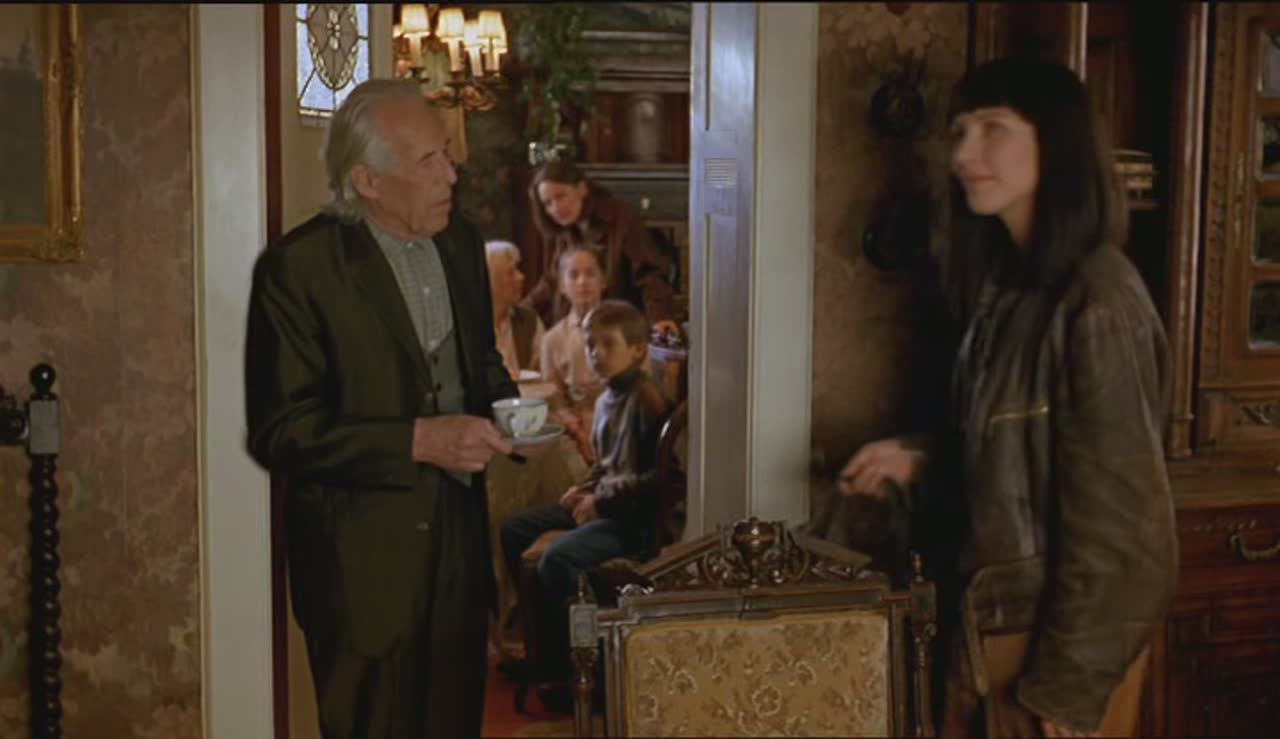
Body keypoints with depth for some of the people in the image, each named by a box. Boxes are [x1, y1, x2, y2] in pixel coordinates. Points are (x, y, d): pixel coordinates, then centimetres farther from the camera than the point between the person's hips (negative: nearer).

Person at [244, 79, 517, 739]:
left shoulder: (460, 244, 7)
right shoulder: (298, 268, -14)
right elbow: (280, 432, -17)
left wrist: (507, 409, 0)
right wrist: (418, 440, -23)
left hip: (458, 535, 6)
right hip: (365, 557, -6)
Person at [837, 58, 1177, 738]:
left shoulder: (1099, 304, -20)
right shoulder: (1005, 285, 7)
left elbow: (1115, 515, -20)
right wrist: (917, 462, 0)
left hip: (1061, 635, -8)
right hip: (992, 616, 8)